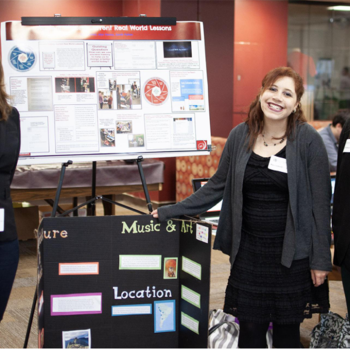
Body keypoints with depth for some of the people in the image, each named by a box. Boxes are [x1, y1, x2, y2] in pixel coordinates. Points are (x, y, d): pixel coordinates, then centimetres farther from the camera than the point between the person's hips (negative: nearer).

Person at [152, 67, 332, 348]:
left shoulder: (308, 140, -8)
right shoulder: (240, 136, 2)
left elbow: (320, 202, -6)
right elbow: (218, 185, 12)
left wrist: (321, 259, -7)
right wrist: (171, 211, 10)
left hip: (291, 253, -3)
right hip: (249, 250, 3)